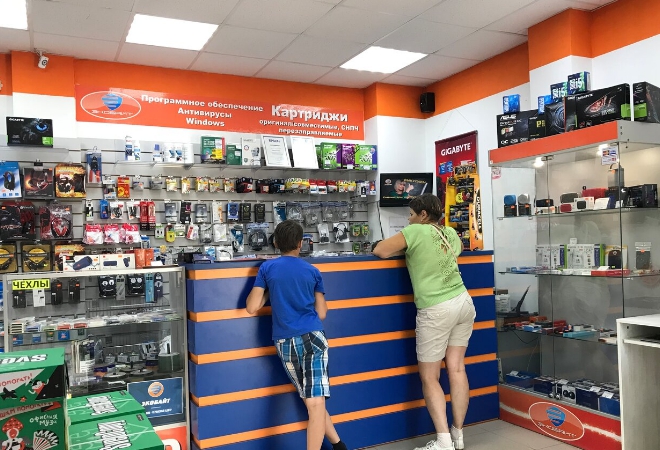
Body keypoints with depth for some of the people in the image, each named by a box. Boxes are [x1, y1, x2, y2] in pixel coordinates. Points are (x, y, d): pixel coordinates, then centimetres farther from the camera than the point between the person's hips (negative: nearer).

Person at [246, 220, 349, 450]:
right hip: (313, 337, -1)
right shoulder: (313, 271, 6)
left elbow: (252, 307, 1)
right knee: (316, 401, -5)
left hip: (285, 343, 1)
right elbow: (321, 313, 9)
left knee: (312, 401, 16)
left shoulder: (267, 268, 3)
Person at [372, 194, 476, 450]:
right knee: (457, 369, 12)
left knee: (429, 377, 3)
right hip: (464, 303, 7)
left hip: (436, 311, -7)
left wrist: (404, 248, 12)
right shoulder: (450, 233, 11)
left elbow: (379, 251, -8)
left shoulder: (415, 231, -7)